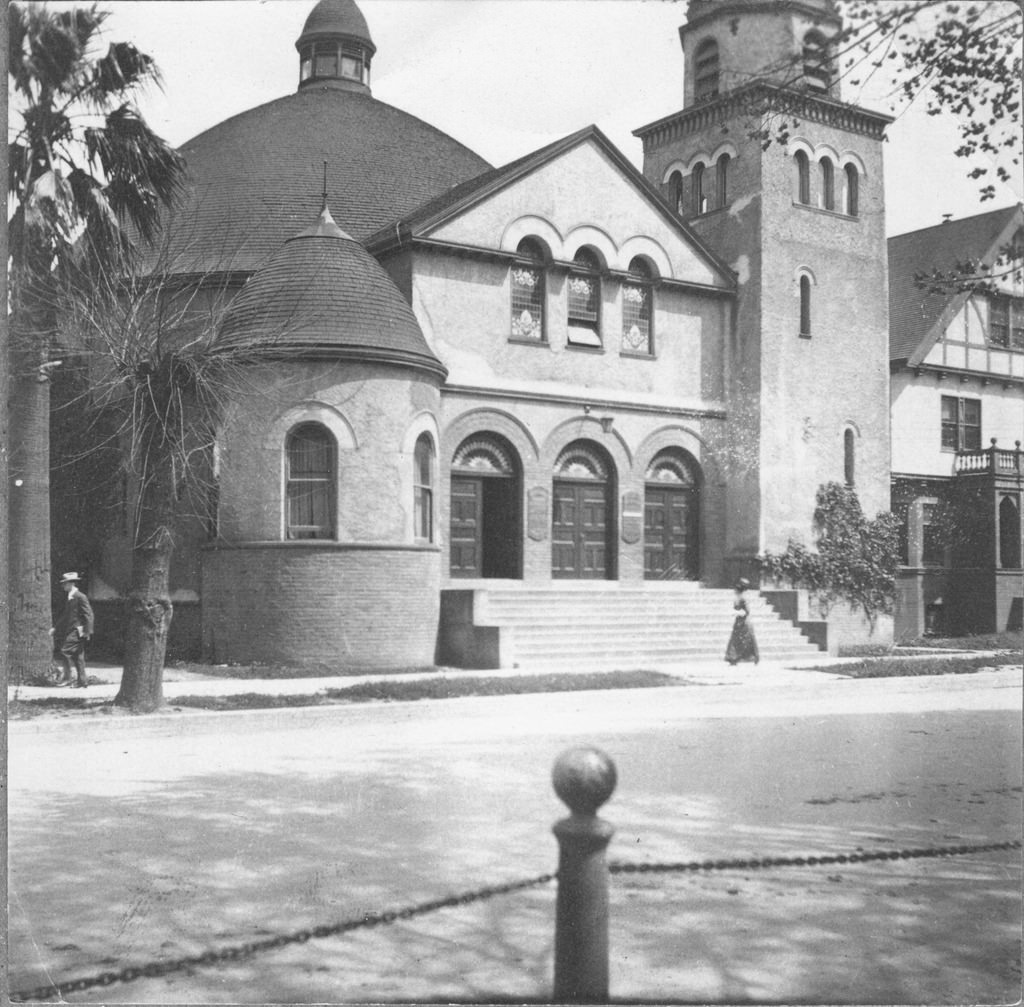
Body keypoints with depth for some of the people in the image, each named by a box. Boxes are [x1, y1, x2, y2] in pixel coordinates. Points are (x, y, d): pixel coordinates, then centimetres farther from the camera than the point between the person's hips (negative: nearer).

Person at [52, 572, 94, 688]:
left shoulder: (80, 597, -10)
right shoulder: (69, 598, 18)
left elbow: (88, 615, -14)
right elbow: (64, 615, 26)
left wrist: (87, 631, -18)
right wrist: (56, 628, 22)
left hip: (77, 631, -9)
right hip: (70, 631, 9)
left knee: (65, 651, -15)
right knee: (78, 657, 8)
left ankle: (67, 678, -8)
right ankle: (82, 682, 11)